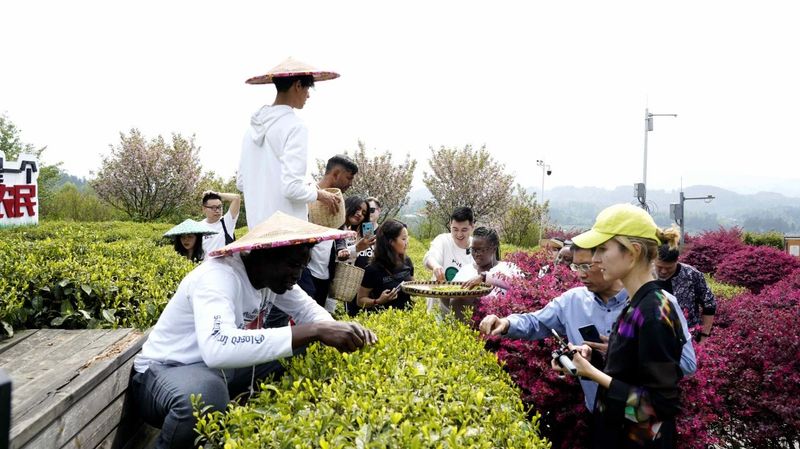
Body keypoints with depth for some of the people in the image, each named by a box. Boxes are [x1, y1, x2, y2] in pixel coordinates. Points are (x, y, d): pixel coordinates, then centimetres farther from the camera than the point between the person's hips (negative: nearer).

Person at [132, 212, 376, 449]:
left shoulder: (274, 274, -6)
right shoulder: (219, 276, -31)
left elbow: (308, 309, 7)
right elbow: (217, 348, -48)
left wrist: (334, 329, -19)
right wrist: (313, 331, -49)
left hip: (223, 368, 8)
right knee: (206, 393, -40)